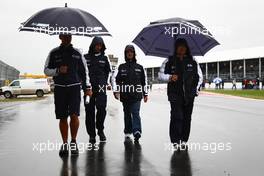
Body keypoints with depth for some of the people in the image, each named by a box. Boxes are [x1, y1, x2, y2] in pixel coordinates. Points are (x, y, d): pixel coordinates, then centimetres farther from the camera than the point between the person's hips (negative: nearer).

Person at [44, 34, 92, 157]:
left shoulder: (77, 53, 9)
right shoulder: (54, 53, 8)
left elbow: (84, 71, 13)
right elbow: (46, 70, 9)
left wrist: (87, 87, 8)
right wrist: (58, 70, -11)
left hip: (74, 88, -1)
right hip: (59, 88, 1)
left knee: (74, 115, -13)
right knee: (62, 118, 3)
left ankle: (73, 142, 4)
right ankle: (64, 144, 14)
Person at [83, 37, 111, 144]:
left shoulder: (104, 58, 14)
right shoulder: (86, 57, 7)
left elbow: (108, 72, 22)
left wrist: (108, 83, 12)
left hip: (101, 87, 1)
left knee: (102, 109, -10)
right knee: (89, 111, 0)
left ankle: (100, 130, 13)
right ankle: (92, 135, 9)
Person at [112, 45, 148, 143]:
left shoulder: (139, 67, 9)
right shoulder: (121, 67, 8)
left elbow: (144, 81, 15)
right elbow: (114, 79, 6)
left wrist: (145, 94, 14)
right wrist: (116, 91, -6)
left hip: (136, 95, -1)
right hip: (125, 95, 1)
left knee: (135, 113, -13)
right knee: (127, 114, 9)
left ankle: (137, 132, -25)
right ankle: (127, 134, 17)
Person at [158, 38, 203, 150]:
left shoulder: (192, 61, 10)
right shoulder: (169, 61, 4)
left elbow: (199, 77, 18)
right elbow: (160, 75, 4)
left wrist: (195, 88, 8)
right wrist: (170, 77, -14)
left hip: (189, 95, 3)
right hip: (175, 95, -3)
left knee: (187, 118, 4)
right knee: (177, 116, -12)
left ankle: (184, 140, 13)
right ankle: (175, 141, -7)